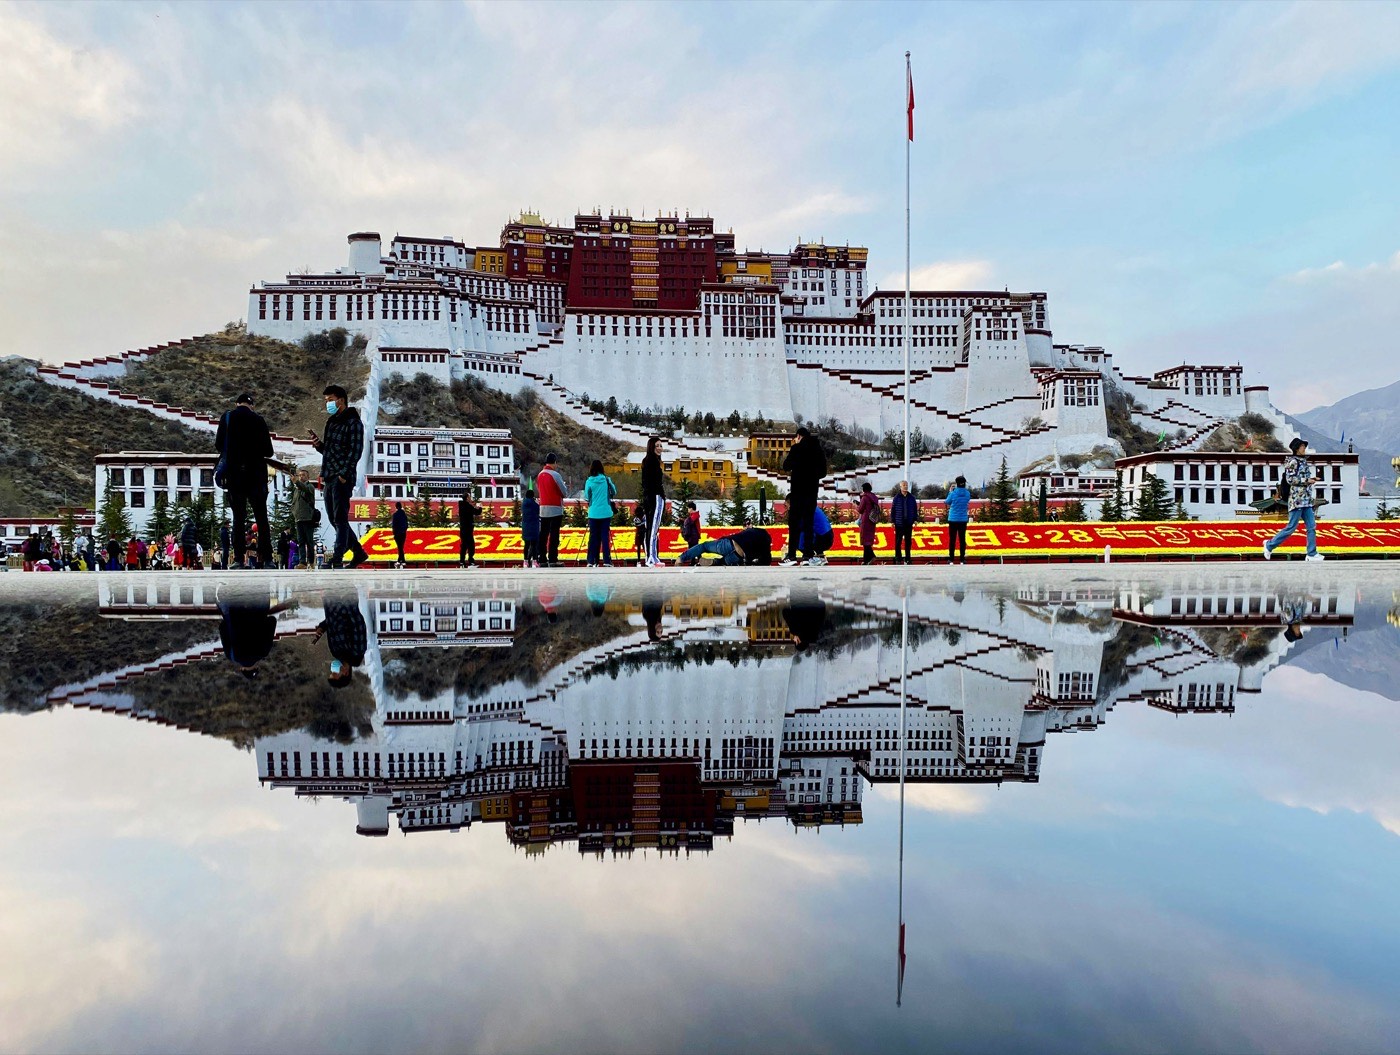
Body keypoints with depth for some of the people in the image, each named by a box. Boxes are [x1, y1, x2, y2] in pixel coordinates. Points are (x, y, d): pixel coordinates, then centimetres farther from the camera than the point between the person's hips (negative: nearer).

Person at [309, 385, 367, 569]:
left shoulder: (353, 423, -5)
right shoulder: (331, 422, 21)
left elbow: (355, 451, -14)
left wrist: (344, 474, -20)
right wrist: (319, 445, 5)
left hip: (343, 478, -9)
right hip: (329, 478, 9)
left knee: (340, 519, -11)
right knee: (334, 519, 11)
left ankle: (337, 559, -14)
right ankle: (359, 552, 20)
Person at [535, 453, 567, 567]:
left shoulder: (540, 475, 10)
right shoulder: (555, 475, -10)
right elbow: (564, 492, -7)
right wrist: (565, 486, 16)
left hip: (543, 509, 6)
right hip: (555, 509, -6)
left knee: (543, 534, 7)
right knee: (554, 534, -6)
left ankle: (542, 559, 9)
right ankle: (552, 560, -8)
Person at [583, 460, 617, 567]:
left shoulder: (589, 482, -4)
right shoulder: (607, 480, -2)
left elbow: (586, 498, 2)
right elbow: (614, 493, 8)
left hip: (593, 513, 0)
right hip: (606, 513, 0)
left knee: (593, 537, 5)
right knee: (605, 537, 2)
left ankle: (592, 561, 4)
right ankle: (606, 561, -1)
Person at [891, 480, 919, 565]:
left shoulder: (911, 498, 5)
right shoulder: (896, 498, -1)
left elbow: (915, 509, 10)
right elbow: (892, 510, 0)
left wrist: (915, 519, 4)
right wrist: (892, 521, -3)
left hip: (909, 523, 2)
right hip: (899, 523, -2)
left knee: (908, 541, 7)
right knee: (898, 541, 2)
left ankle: (908, 558, 14)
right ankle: (898, 558, 9)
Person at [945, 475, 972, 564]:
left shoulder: (953, 493, -11)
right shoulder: (967, 494, -2)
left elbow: (947, 502, 6)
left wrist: (950, 491, 16)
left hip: (953, 519, -2)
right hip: (963, 520, 2)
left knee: (952, 539, 2)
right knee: (962, 539, 5)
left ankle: (951, 559, 2)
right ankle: (962, 559, 5)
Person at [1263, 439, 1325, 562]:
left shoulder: (1303, 461, 17)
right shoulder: (1293, 461, -8)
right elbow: (1290, 479, -15)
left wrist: (1311, 479, 7)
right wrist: (1307, 481, -13)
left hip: (1306, 500, 9)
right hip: (1297, 499, -9)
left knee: (1312, 526, 2)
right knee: (1292, 527, -7)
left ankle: (1312, 554, 3)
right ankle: (1270, 545, 6)